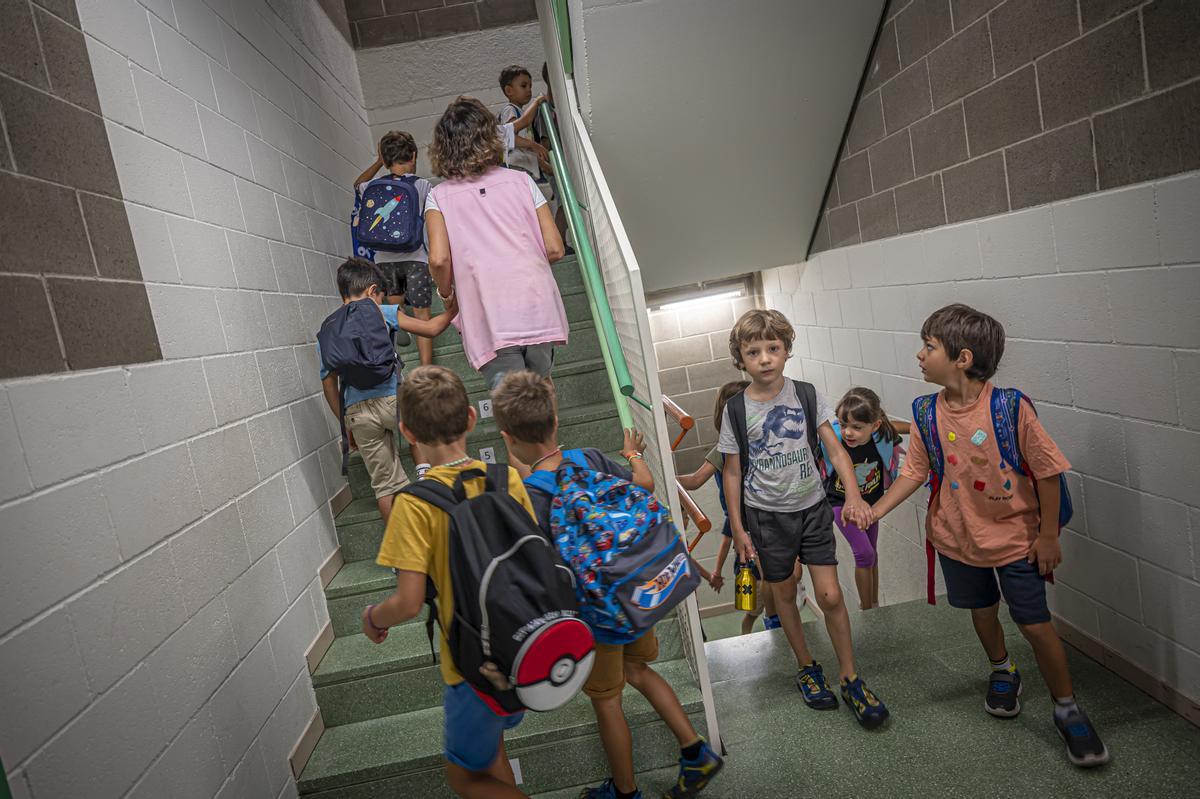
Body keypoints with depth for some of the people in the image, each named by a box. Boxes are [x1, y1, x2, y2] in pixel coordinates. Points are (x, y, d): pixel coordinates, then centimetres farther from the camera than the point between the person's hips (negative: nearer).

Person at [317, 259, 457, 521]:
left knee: (384, 483, 11)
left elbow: (329, 384, 13)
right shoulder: (383, 313, 4)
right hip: (393, 399, -3)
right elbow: (431, 329, 8)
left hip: (356, 412, 4)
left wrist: (344, 421, 20)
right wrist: (451, 310, 25)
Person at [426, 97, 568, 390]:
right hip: (540, 308, 2)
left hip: (491, 321, -2)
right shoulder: (520, 180, 10)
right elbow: (554, 249, 5)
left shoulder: (439, 196, 7)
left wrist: (446, 291, 15)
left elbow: (439, 259, -7)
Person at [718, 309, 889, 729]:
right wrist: (738, 529, -3)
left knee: (830, 595, 0)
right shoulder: (736, 409, -9)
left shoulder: (806, 395, -6)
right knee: (784, 593, 13)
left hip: (813, 508, 1)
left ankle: (850, 678, 20)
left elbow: (836, 450, -5)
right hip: (767, 515, 0)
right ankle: (807, 667, 35)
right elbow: (732, 472, -3)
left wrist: (853, 495, -20)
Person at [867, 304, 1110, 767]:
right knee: (982, 611, 20)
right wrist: (875, 510, -10)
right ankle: (1002, 671, 49)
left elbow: (1048, 471, -13)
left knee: (1035, 624, 3)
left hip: (1015, 536, -3)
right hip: (959, 537, 4)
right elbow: (916, 470, -2)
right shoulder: (929, 414, -10)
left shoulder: (1011, 408, -21)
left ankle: (1068, 710, 27)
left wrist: (1048, 534, -9)